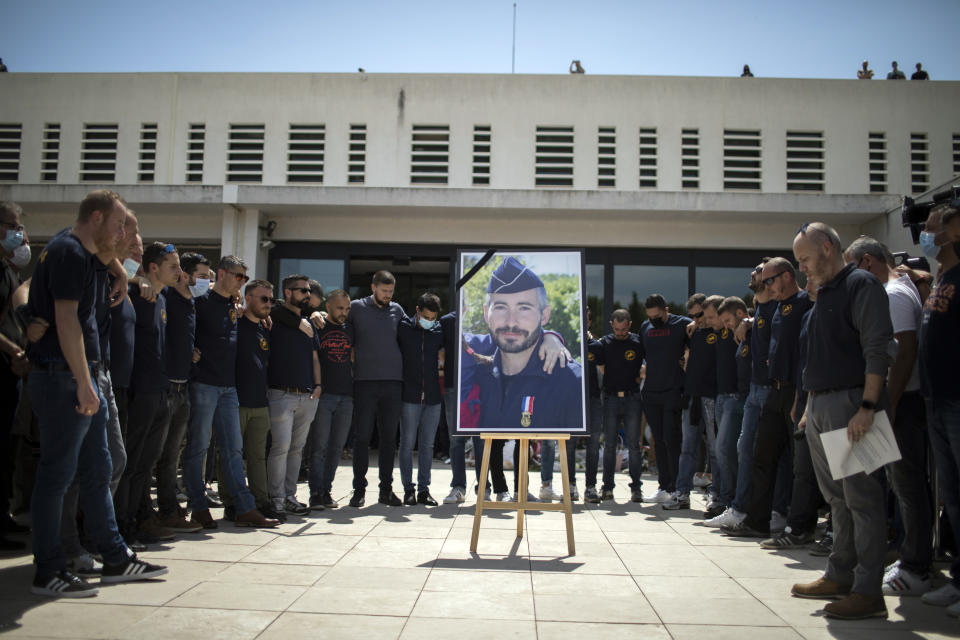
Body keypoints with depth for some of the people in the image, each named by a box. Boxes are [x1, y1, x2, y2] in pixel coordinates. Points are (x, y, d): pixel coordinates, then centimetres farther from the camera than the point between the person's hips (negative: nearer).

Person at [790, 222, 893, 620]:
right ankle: (839, 576, 23)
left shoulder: (861, 284, -8)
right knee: (837, 497, 14)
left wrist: (868, 407, -23)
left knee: (861, 497, -5)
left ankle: (869, 591, 1)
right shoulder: (823, 295, 20)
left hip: (850, 402, -9)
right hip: (819, 406, 9)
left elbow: (878, 349, -17)